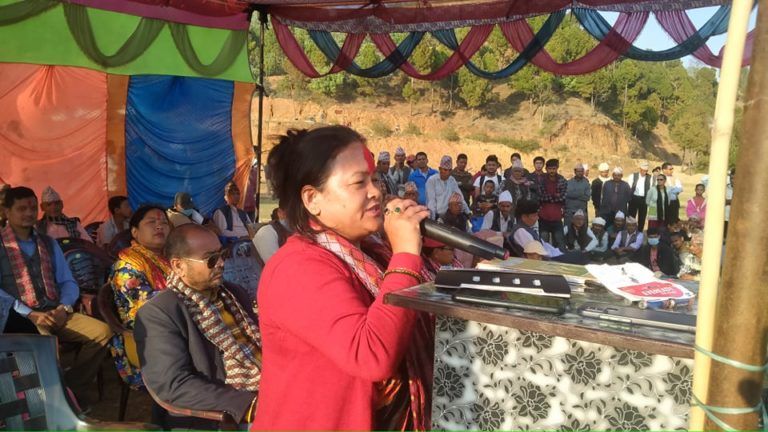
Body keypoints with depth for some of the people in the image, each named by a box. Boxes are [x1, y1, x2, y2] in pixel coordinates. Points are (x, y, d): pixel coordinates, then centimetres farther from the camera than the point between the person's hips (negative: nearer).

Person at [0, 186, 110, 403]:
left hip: (54, 313, 5)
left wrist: (63, 308, -7)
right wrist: (31, 314, -17)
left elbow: (68, 282, 15)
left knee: (102, 332, -18)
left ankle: (71, 389, -2)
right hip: (19, 318, -5)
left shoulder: (49, 243, 19)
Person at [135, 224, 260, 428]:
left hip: (272, 394, 7)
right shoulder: (157, 314, -6)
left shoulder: (234, 294, 16)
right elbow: (174, 384, -15)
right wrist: (248, 404, -23)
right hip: (221, 417, -7)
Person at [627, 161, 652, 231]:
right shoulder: (633, 176, 2)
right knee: (631, 217, 3)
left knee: (642, 218, 7)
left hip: (644, 199, 1)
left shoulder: (650, 178, 4)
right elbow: (628, 187, -1)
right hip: (634, 198, -1)